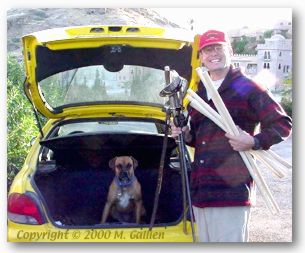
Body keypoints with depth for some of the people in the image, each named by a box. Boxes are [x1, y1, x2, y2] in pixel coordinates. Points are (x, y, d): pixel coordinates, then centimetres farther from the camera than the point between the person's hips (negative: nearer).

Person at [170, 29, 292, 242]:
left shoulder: (247, 88, -2)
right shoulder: (198, 94, 20)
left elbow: (282, 124, -3)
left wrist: (254, 142, -18)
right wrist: (186, 136, 9)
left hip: (232, 191, -7)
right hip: (200, 191, 8)